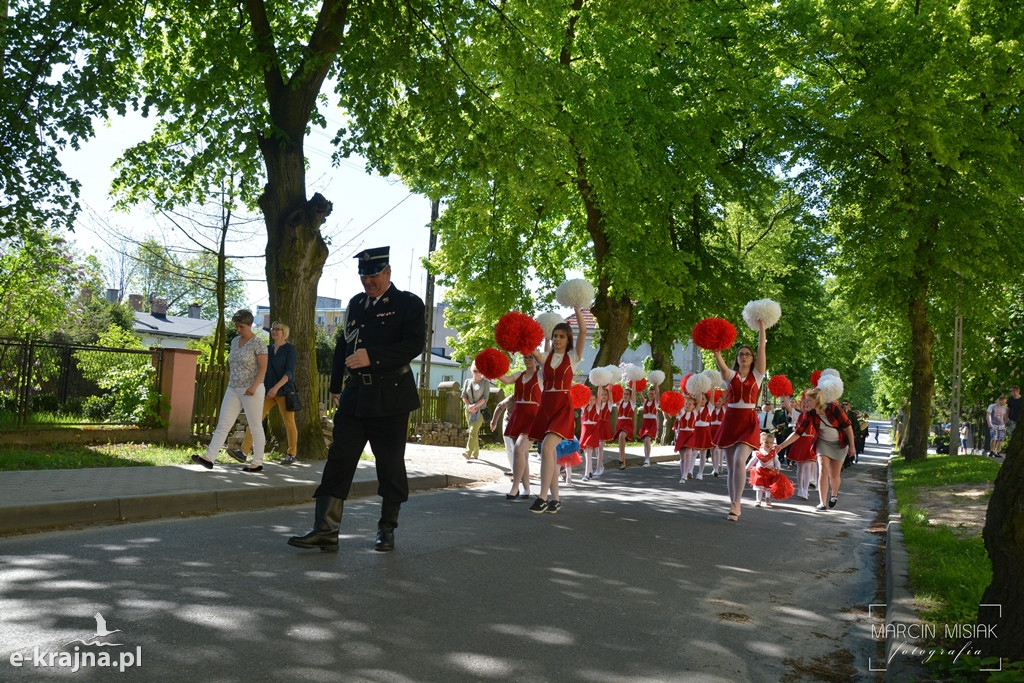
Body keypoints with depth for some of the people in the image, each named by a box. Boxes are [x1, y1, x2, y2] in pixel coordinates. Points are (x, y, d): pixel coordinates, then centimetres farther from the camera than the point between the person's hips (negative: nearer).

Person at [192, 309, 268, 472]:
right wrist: (229, 385, 18)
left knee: (256, 427, 1)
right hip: (233, 390, 7)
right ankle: (209, 458, -6)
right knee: (223, 424, -1)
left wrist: (254, 386, -25)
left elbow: (263, 368, -14)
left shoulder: (258, 342, -9)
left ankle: (258, 463, 9)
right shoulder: (235, 341, 12)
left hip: (252, 391, -7)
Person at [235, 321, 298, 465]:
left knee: (289, 423, 3)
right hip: (267, 391, 5)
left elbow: (289, 372, -15)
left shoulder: (290, 350, -5)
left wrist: (276, 387, -26)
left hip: (284, 391, -5)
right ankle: (243, 451, -12)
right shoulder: (269, 349, 13)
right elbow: (264, 370, 20)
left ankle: (292, 454, 17)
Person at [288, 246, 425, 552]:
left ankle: (387, 529, 19)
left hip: (390, 398, -5)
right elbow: (342, 344, 21)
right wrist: (336, 386, 20)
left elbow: (415, 343, -16)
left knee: (390, 464, 4)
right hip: (354, 396, 5)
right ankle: (326, 530, 0)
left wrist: (372, 356, -24)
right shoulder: (356, 303, 15)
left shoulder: (408, 303, -2)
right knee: (339, 459, -2)